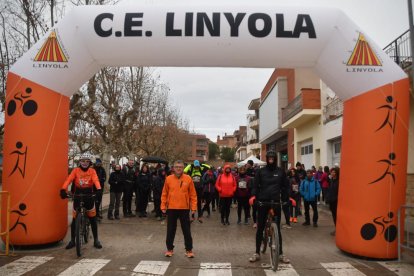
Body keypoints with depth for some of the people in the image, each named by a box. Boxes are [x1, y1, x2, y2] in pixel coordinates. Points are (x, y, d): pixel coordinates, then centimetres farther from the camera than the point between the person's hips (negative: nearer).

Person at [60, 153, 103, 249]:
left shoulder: (92, 171, -3)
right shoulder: (76, 170, -3)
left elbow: (96, 180, -20)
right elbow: (69, 179, -17)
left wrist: (99, 189, -40)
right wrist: (63, 189, -35)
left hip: (89, 196, 0)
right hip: (77, 196, 0)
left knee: (92, 219, 4)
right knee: (75, 219, 5)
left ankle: (96, 240, 16)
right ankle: (72, 240, 20)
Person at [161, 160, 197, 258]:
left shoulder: (188, 179, -3)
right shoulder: (168, 179, 0)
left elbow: (193, 194, 0)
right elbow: (164, 194, 5)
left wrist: (193, 207, -4)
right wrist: (163, 206, 1)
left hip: (184, 209, -1)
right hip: (171, 209, 1)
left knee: (186, 230, 7)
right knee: (170, 230, 11)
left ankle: (189, 250, 19)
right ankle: (170, 249, 26)